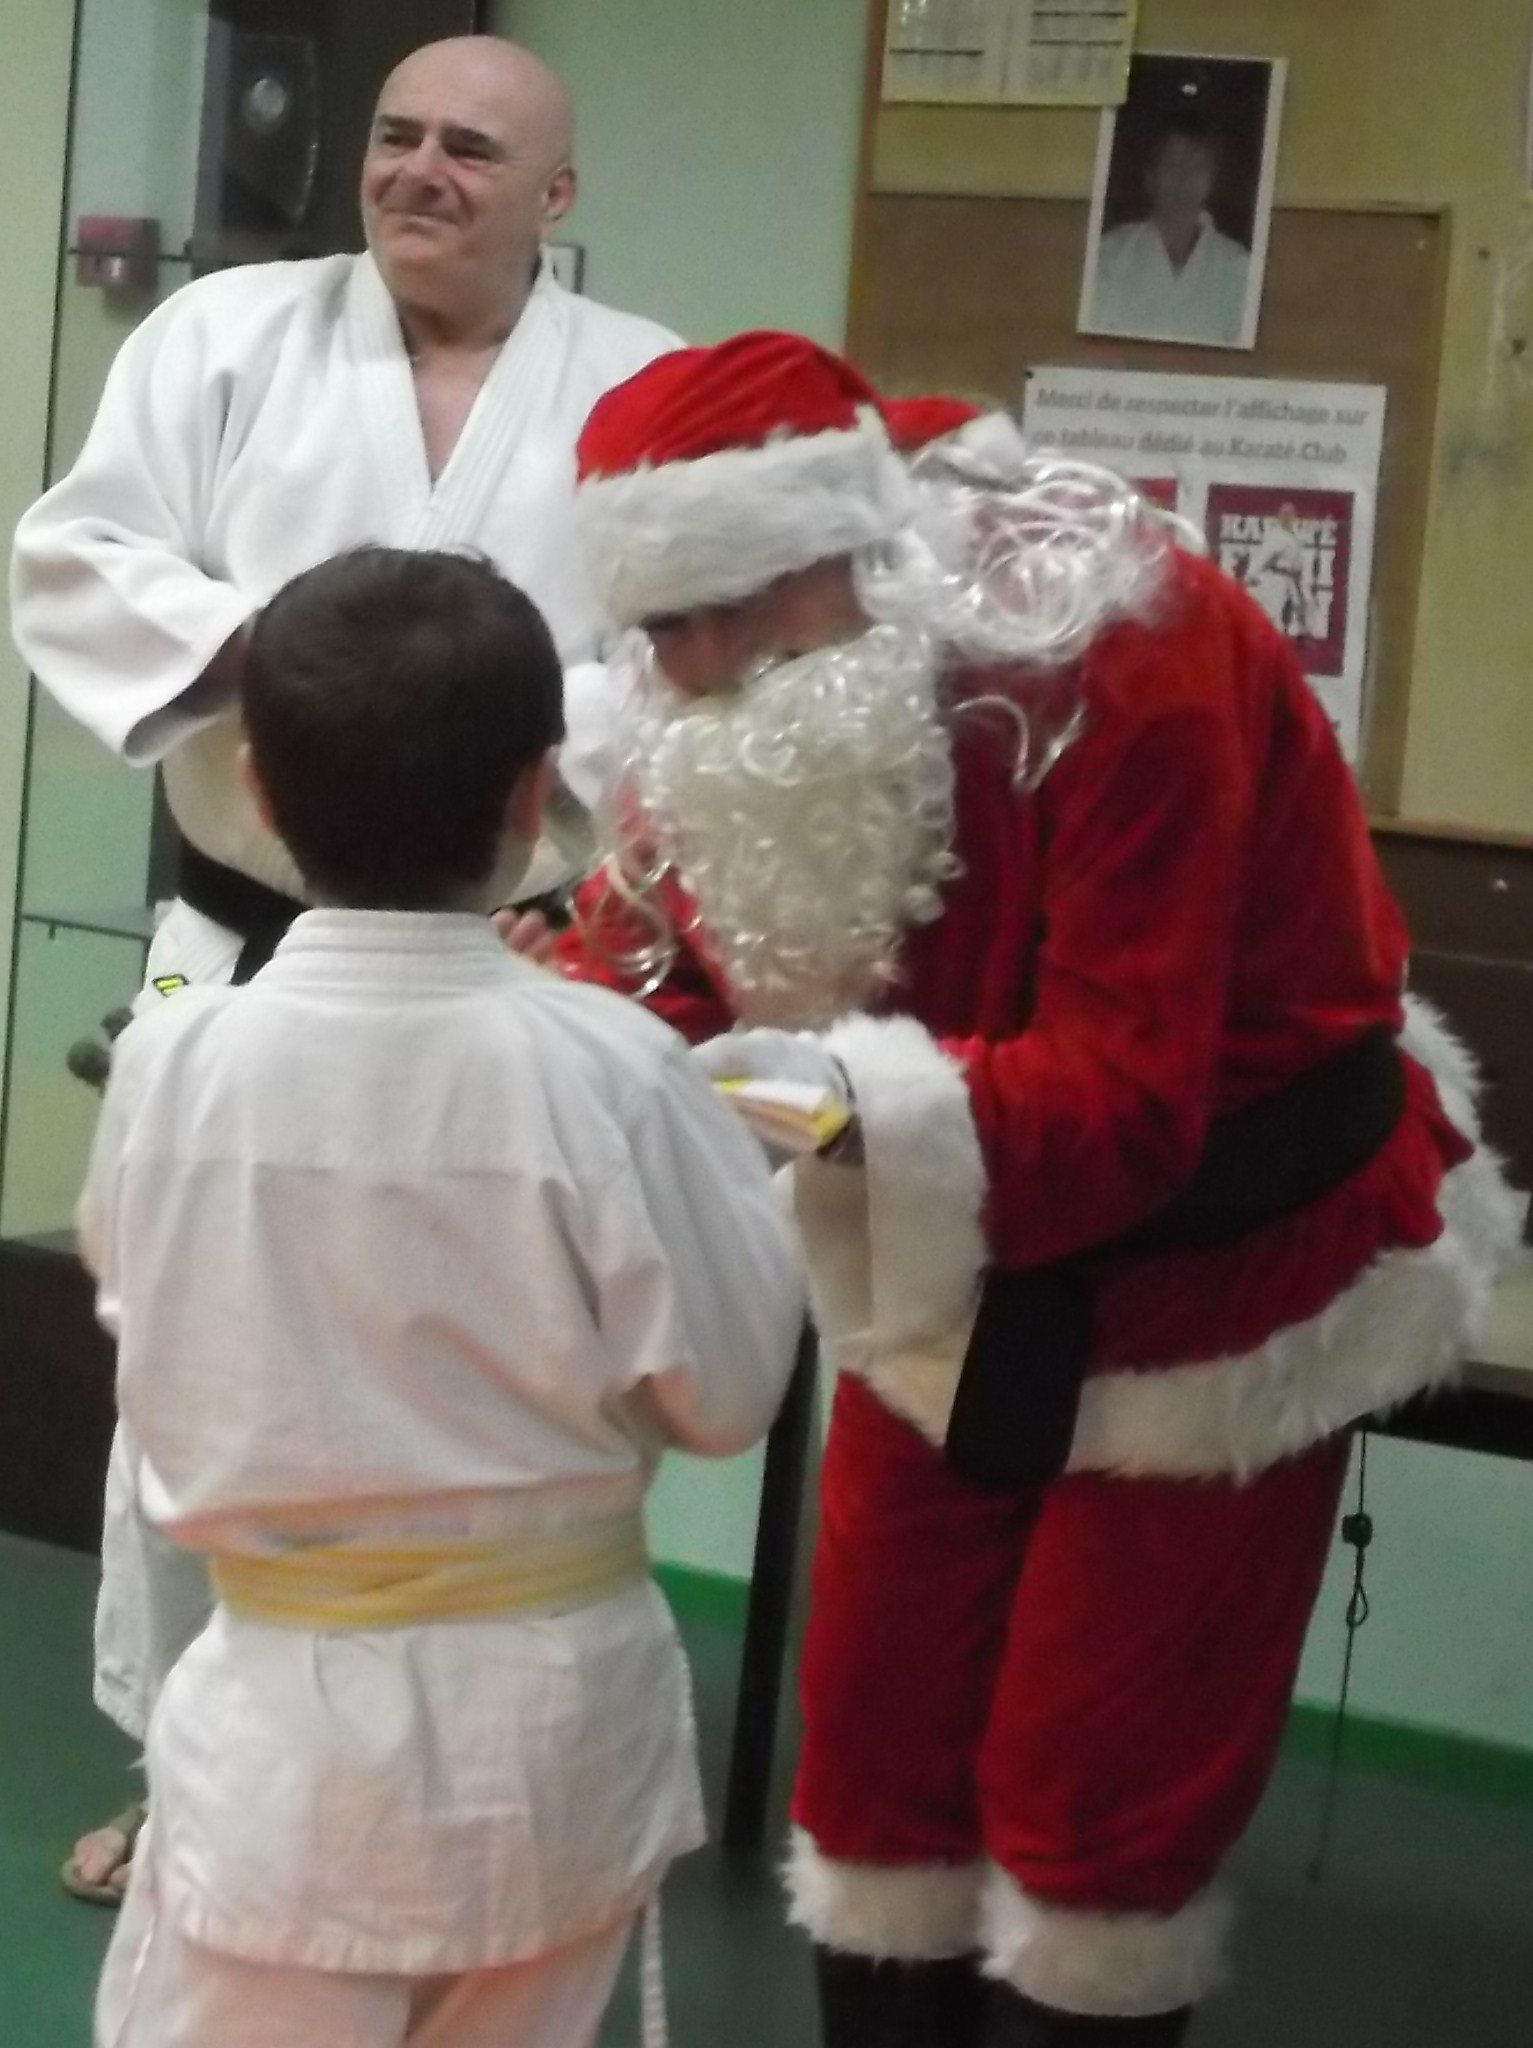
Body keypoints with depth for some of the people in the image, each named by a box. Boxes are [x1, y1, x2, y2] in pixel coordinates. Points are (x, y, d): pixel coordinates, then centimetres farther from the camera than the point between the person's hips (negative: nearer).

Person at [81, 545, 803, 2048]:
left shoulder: (173, 1056, -12)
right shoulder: (606, 1069, -18)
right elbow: (725, 1390, -9)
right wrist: (737, 1164, 5)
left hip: (284, 1717, 0)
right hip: (549, 1719, 1)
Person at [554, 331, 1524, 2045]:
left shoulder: (1127, 659, -32)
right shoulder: (728, 706, -11)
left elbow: (1121, 1097, -35)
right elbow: (645, 957, -9)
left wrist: (855, 1102, -50)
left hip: (1216, 1263, -6)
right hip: (960, 1275, 6)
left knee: (1098, 1784, 0)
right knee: (877, 1749, 10)